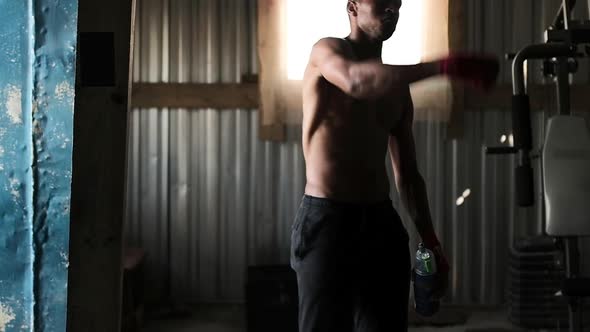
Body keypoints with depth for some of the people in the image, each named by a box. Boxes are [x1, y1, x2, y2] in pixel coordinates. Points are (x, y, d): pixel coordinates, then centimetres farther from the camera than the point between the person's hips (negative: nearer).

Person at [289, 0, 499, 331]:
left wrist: (431, 243, 13)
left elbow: (408, 174, 20)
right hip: (328, 220, -6)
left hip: (382, 222, 7)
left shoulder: (396, 86, 17)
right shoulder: (327, 50, -3)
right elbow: (357, 81, -30)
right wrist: (445, 66, -40)